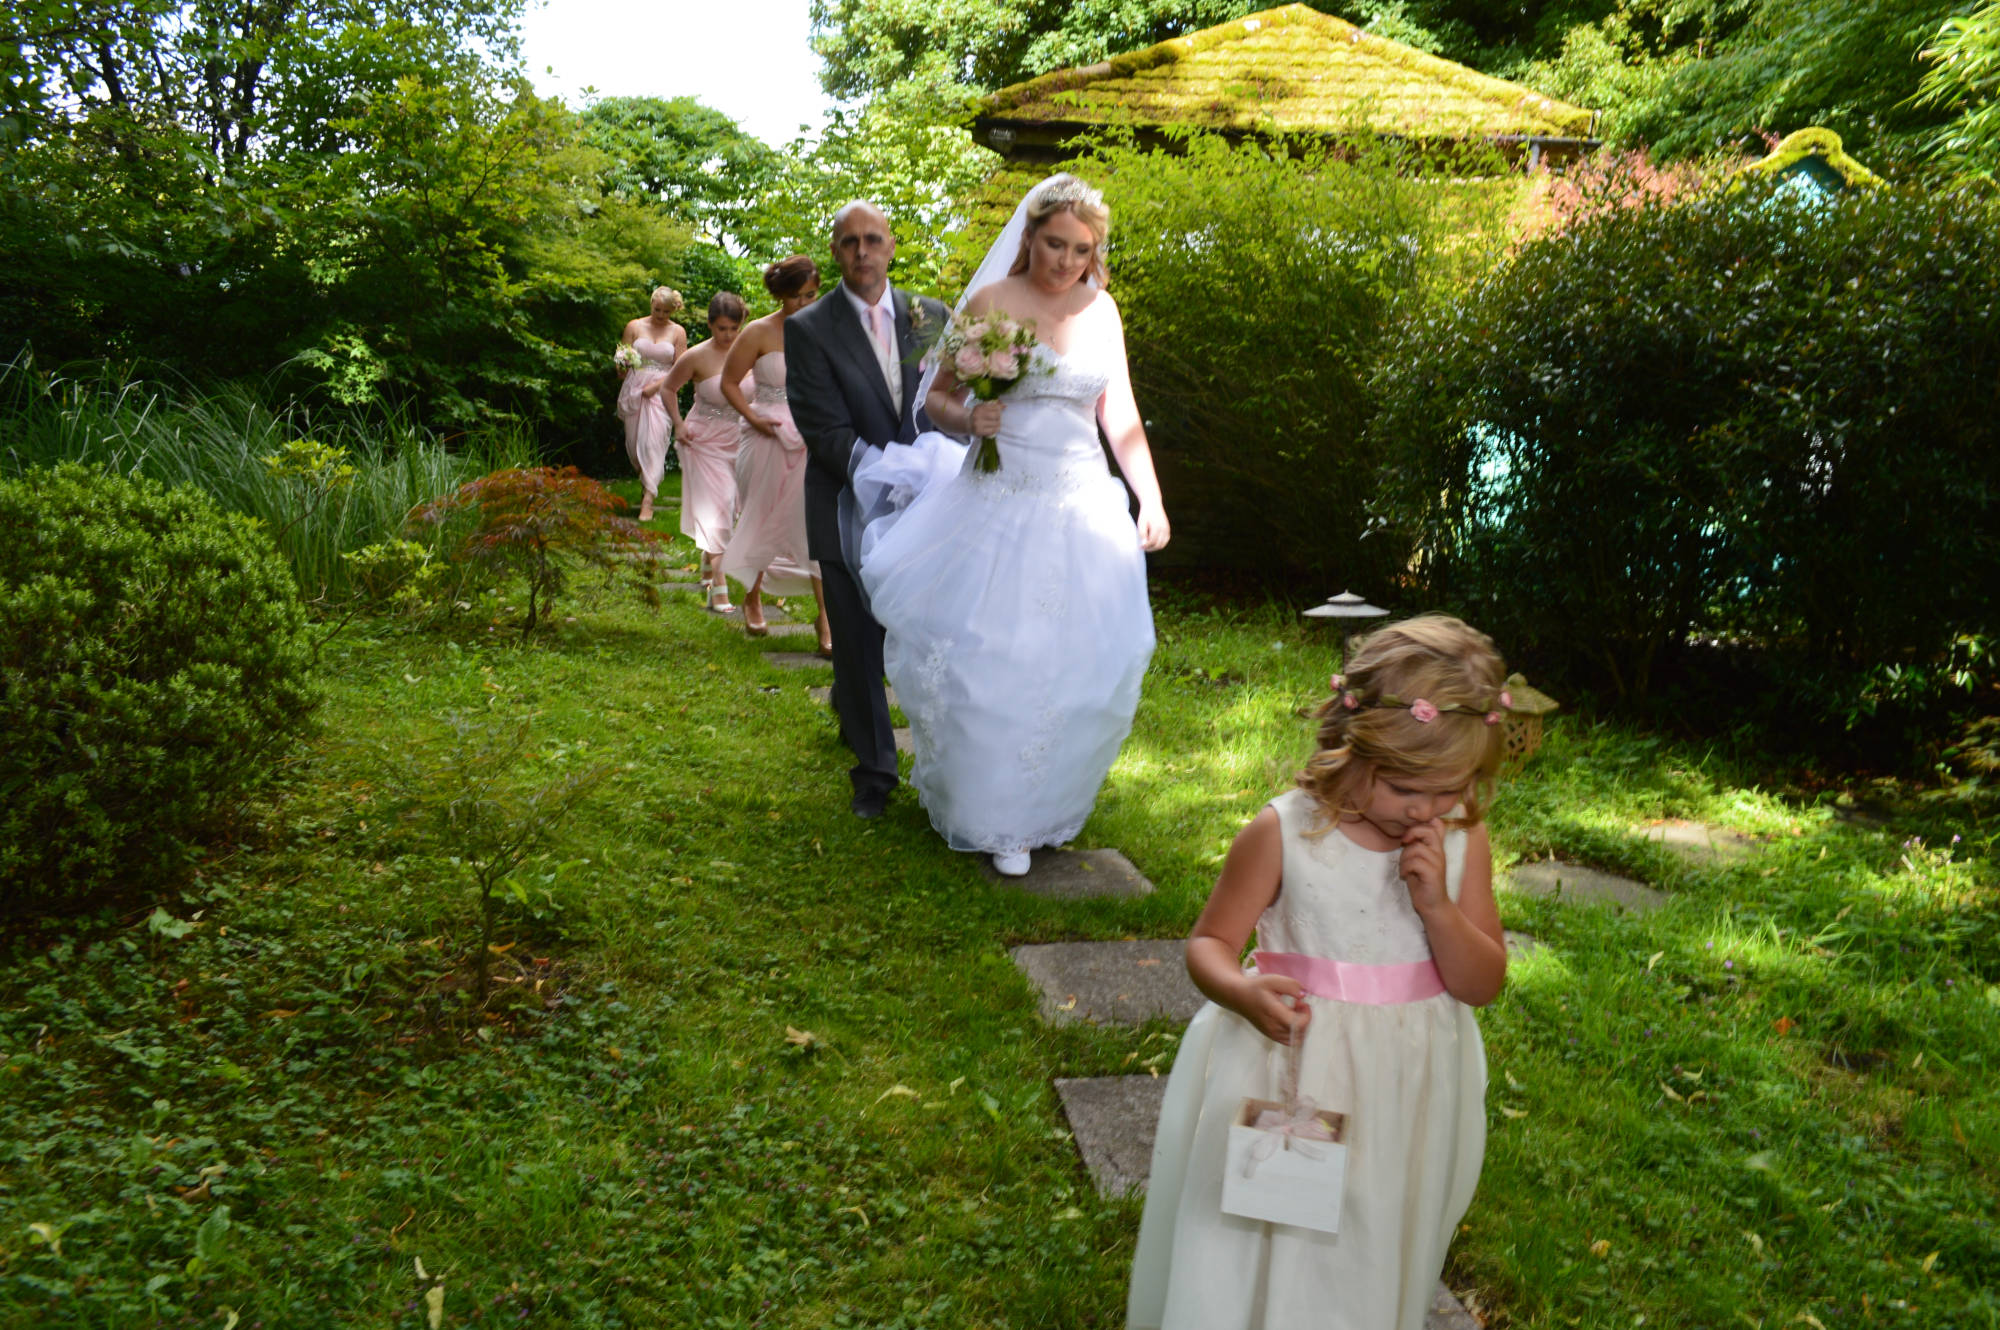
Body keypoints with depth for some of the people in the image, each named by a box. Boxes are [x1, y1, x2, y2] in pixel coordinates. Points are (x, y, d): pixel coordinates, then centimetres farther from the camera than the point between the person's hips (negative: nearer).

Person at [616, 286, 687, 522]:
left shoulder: (678, 332, 4)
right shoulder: (634, 326, 8)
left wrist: (656, 385, -13)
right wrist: (622, 370, -16)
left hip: (661, 391, -2)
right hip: (634, 388, 2)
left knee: (654, 441, -14)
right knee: (634, 441, 6)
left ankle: (647, 499, -17)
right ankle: (646, 481, 33)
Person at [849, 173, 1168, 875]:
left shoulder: (1101, 309, 9)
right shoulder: (992, 302, -1)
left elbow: (1121, 417, 12)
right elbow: (937, 396, 4)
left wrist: (1151, 500, 4)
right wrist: (968, 418, -18)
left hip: (1083, 509, 3)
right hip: (998, 503, -3)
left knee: (1086, 663, 3)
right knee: (989, 655, -3)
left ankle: (1046, 805, 25)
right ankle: (997, 818, 13)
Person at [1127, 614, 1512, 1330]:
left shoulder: (1461, 842, -6)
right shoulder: (1284, 833, -16)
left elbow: (1483, 983, -2)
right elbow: (1209, 942, -8)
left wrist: (1437, 904, -20)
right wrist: (1242, 991, -29)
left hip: (1406, 1085, 3)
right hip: (1292, 1064, -3)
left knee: (1368, 1268, 20)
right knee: (1260, 1270, 8)